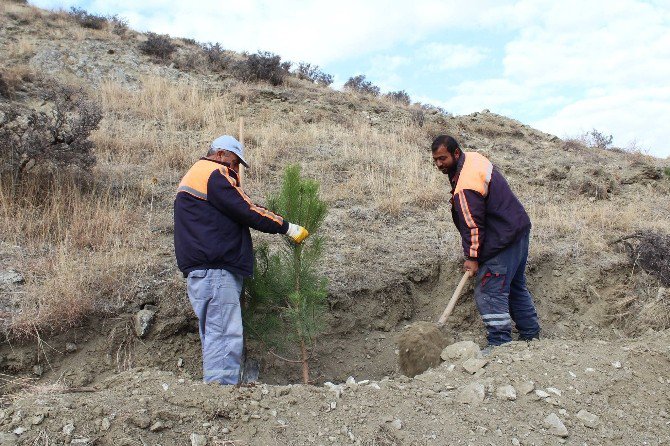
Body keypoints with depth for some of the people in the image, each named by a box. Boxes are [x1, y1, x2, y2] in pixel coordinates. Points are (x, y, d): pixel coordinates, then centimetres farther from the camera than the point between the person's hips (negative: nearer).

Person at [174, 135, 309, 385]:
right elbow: (247, 211, -11)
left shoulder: (195, 175, 29)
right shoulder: (214, 174, -5)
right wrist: (287, 228, -5)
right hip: (215, 271, -11)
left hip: (204, 271, 11)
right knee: (225, 338, -13)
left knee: (216, 337, 10)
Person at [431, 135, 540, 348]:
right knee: (516, 286, 21)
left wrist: (472, 257, -17)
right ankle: (530, 334, 34)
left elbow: (473, 225, -24)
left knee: (489, 292, -9)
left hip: (504, 240, -11)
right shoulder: (473, 157, 6)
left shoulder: (465, 187, -26)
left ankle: (499, 344, -6)